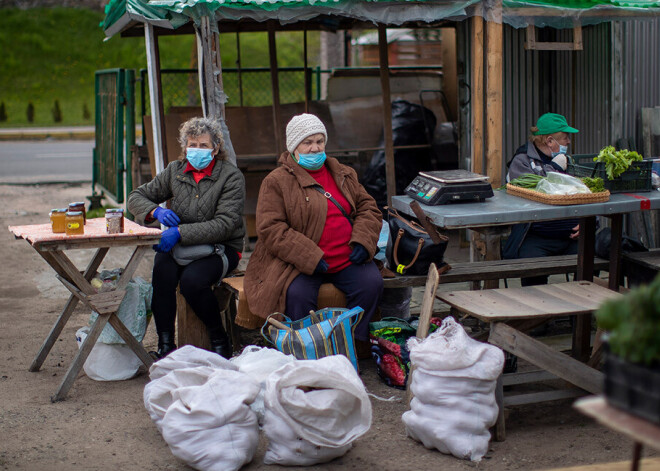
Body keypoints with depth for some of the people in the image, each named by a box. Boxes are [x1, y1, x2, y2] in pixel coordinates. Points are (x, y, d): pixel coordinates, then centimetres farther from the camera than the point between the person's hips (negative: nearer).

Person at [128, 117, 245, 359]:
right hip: (179, 246, 4)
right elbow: (136, 197, 14)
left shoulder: (231, 176, -6)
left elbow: (224, 225, -18)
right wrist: (156, 211, -10)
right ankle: (165, 343, -21)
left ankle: (219, 340, -9)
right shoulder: (175, 171, 9)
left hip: (220, 248, -4)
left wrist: (180, 233, -27)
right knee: (162, 270, -30)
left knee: (192, 279, -33)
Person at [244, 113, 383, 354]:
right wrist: (310, 258, -20)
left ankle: (353, 347, -10)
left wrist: (362, 241, -4)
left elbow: (368, 208, 18)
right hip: (300, 262, -4)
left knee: (371, 283, -22)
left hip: (348, 260, 4)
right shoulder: (276, 182, 0)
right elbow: (270, 228, -9)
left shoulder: (344, 175, 18)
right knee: (298, 294, -33)